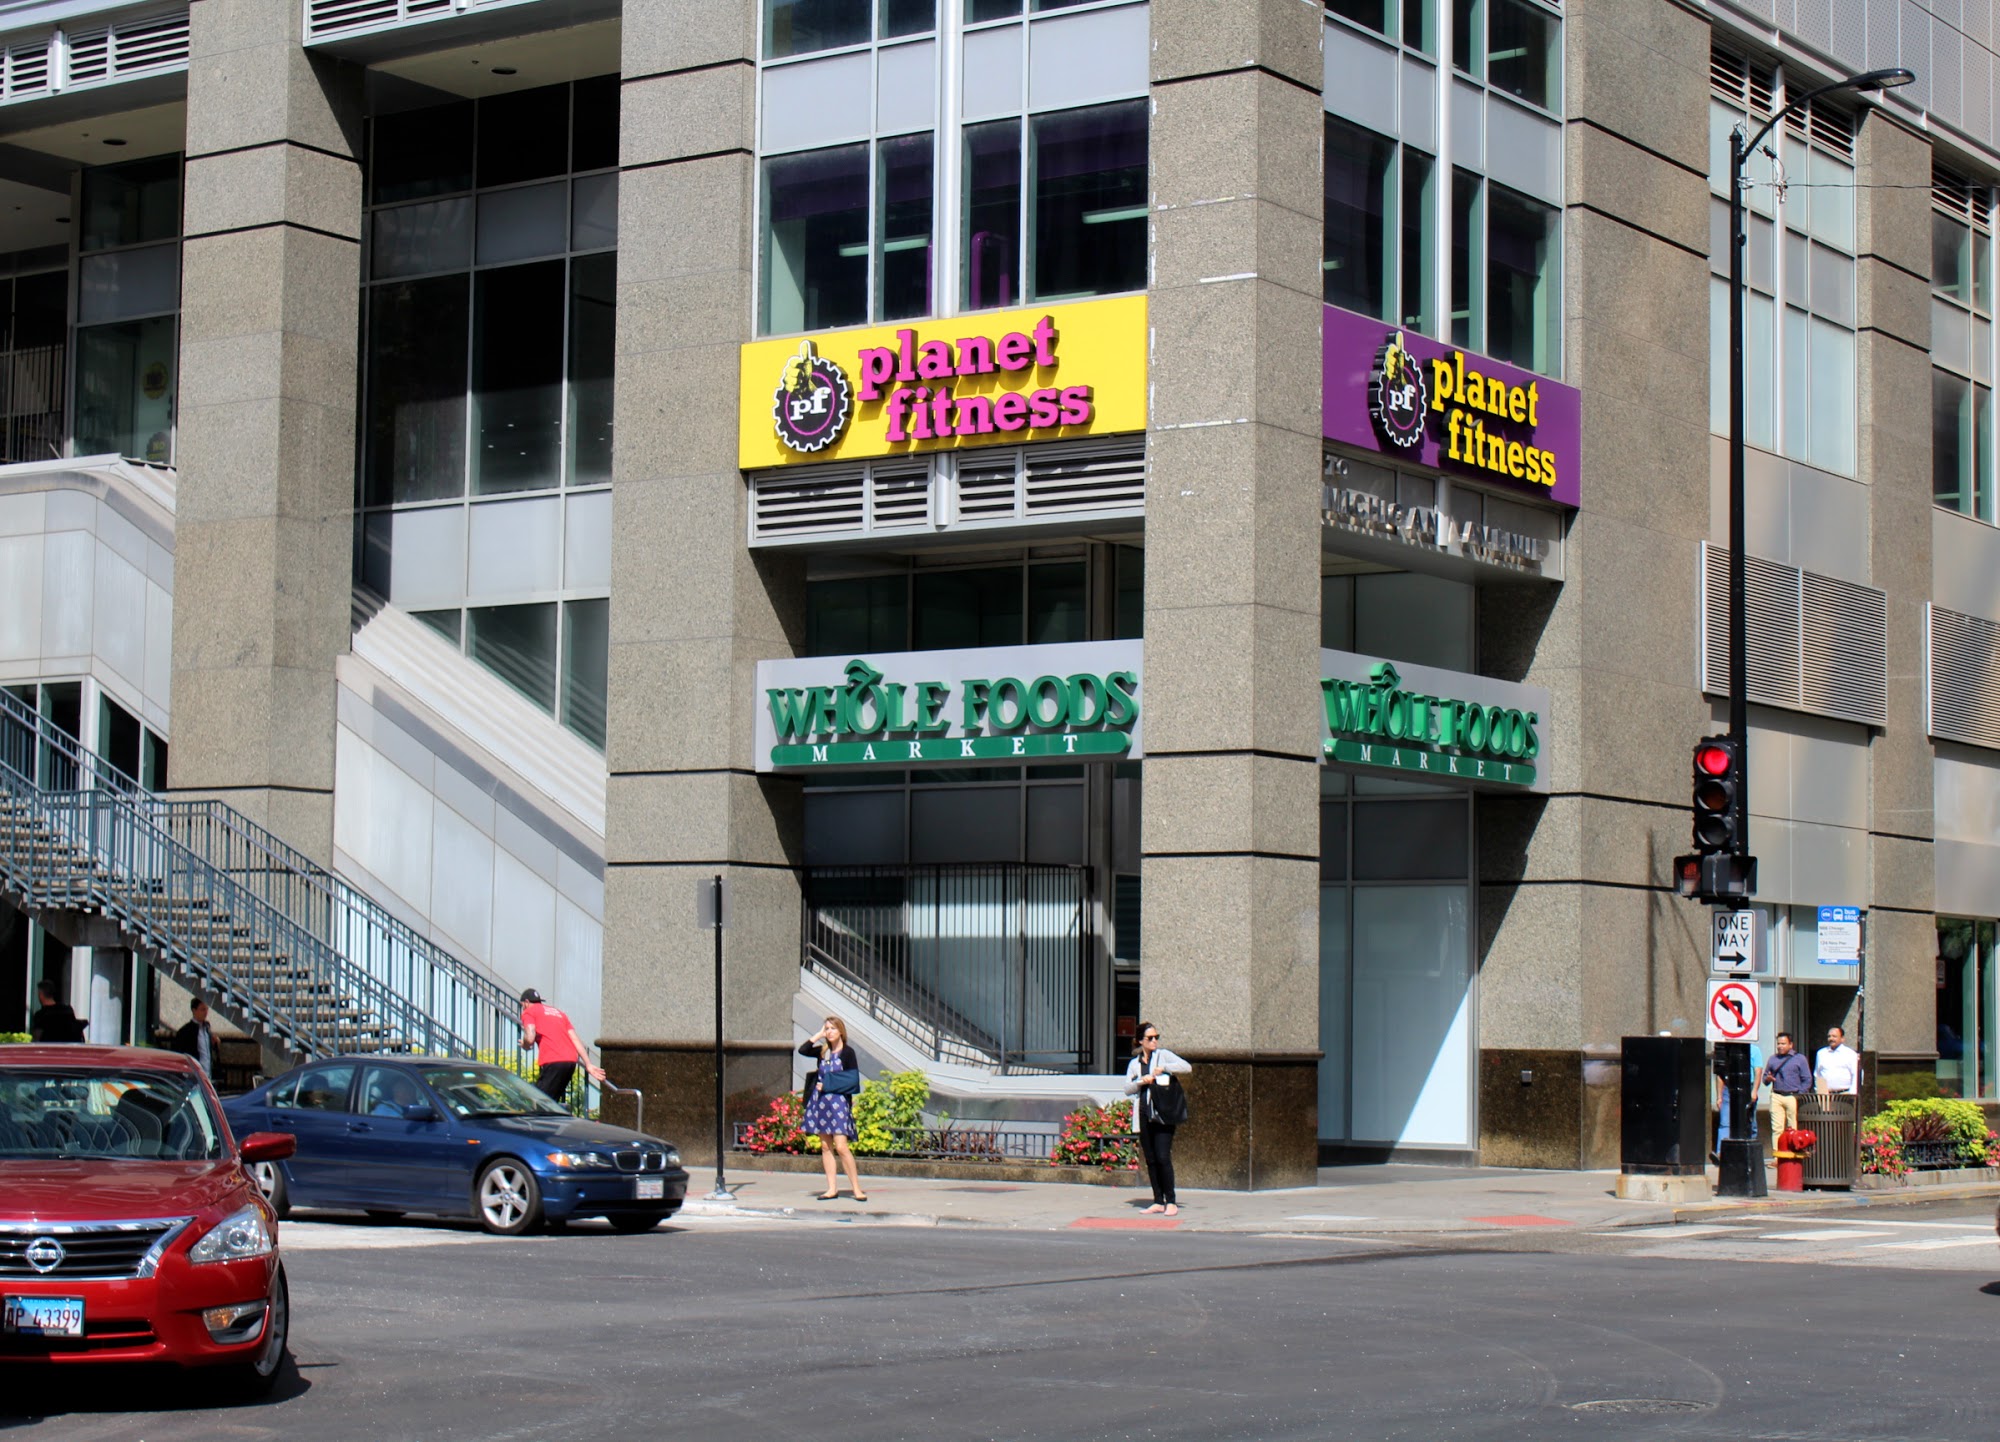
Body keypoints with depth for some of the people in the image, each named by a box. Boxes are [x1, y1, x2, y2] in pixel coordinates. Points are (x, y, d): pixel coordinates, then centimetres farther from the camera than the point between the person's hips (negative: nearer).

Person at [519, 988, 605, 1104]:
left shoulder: (529, 1012, 9)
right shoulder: (559, 1012, 28)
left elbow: (530, 1038, -8)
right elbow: (575, 1039, 19)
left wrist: (524, 1045, 15)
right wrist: (588, 1065, 13)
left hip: (552, 1062, -7)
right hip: (571, 1060, 7)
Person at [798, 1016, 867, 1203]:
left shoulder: (847, 1052, -2)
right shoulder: (823, 1051, 12)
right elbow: (802, 1050, -2)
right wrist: (818, 1035, 1)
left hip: (838, 1101, -6)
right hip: (820, 1101, 6)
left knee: (841, 1146, -12)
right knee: (825, 1146, 5)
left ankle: (856, 1188, -7)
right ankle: (832, 1188, 8)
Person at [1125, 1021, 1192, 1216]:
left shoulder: (1163, 1055, 6)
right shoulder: (1134, 1063, 16)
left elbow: (1187, 1067, -5)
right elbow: (1127, 1088, 10)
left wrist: (1163, 1068, -14)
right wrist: (1141, 1081, -8)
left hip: (1163, 1114, -4)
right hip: (1143, 1115, 4)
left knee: (1163, 1157, -13)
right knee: (1150, 1160, 4)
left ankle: (1171, 1202, -9)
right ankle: (1158, 1202, 10)